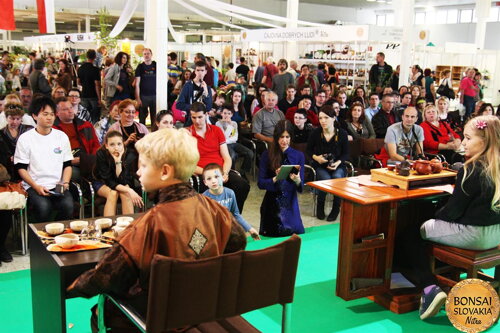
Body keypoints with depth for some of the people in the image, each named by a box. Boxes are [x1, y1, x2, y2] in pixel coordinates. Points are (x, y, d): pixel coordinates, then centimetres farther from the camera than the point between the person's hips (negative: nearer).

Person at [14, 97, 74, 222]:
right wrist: (36, 187, -12)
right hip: (34, 186, -2)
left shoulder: (62, 136, 12)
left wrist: (65, 183, -4)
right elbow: (21, 168, 1)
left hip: (58, 186, 2)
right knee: (43, 207, -31)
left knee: (67, 205, -27)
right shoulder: (25, 138, 4)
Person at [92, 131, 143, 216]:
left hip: (123, 184, 1)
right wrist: (129, 190, -41)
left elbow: (123, 182, -29)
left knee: (125, 194, -30)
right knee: (113, 193, -31)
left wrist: (118, 162, -40)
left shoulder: (129, 156, -25)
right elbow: (108, 181, -28)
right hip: (101, 183, -1)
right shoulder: (101, 154, -27)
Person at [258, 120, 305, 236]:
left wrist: (297, 180, -25)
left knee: (297, 232, -11)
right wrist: (275, 178, -24)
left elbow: (301, 188, -3)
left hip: (291, 202, 1)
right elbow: (260, 183, -6)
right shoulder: (267, 155, -3)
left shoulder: (298, 155, 0)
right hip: (272, 203, -1)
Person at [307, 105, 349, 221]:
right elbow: (309, 150, 8)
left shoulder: (342, 133, -3)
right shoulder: (315, 133, -4)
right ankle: (320, 207, -5)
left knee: (337, 177, -33)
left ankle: (336, 208, -10)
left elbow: (346, 153, 3)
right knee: (325, 179, -32)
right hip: (320, 166, 0)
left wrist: (338, 162, -16)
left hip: (337, 165, 0)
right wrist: (316, 157, -13)